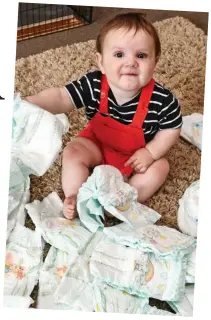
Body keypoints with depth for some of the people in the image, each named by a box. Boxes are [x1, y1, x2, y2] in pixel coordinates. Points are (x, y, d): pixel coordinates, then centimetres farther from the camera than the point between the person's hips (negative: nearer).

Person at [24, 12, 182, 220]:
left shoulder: (161, 99, -31)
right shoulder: (93, 85, -30)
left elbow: (172, 129, -15)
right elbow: (61, 98, -32)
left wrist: (151, 153, -22)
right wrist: (30, 102, -49)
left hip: (139, 152, 0)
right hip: (97, 144, 1)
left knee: (159, 168, -19)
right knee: (73, 152, -16)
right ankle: (75, 202, -13)